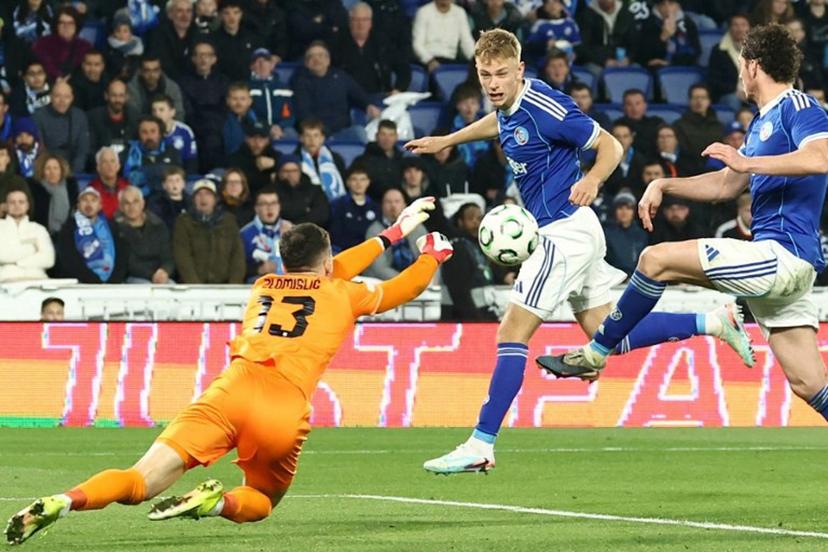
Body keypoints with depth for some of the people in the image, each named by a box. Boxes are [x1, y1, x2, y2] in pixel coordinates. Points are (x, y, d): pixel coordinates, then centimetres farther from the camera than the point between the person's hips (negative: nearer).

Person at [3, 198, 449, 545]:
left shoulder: (264, 286, 32)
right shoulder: (343, 294, 22)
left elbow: (320, 275, 51)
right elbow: (400, 290, 40)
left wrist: (392, 234, 64)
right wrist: (431, 256, 61)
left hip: (232, 390, 2)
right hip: (285, 411, -2)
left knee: (139, 484, -6)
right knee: (261, 501, 22)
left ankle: (63, 502, -35)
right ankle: (218, 502, -13)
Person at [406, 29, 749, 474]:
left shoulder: (546, 109, -20)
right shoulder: (509, 106, 5)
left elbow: (610, 146, -13)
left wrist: (593, 179, -32)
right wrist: (445, 141, 36)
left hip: (565, 231, -10)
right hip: (564, 232, 10)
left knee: (512, 333, -10)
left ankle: (481, 446, -11)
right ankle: (712, 323, 16)